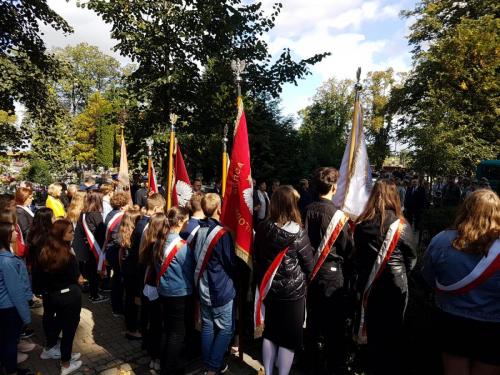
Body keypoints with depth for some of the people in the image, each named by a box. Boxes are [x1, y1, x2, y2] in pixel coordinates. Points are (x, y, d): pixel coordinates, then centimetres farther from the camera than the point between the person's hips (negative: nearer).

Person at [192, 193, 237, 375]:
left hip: (203, 287, 7)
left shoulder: (199, 231, -2)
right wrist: (234, 278, 7)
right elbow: (231, 263, -12)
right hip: (221, 290, -7)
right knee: (226, 329, 8)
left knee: (207, 326, 18)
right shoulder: (222, 233, -21)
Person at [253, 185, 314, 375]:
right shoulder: (297, 232, -19)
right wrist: (304, 277, 11)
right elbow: (309, 264, -10)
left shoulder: (263, 227, -6)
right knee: (289, 337, 11)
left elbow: (256, 257, 6)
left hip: (269, 287, 5)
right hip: (293, 290, -4)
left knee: (270, 332, 20)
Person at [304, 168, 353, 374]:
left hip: (311, 269, 4)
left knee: (314, 317, 18)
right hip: (332, 271, -4)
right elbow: (347, 247, -9)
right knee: (334, 321, 10)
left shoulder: (307, 210, -7)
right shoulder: (336, 214, -17)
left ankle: (313, 358, 34)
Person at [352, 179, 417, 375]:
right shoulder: (400, 225, -15)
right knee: (394, 332, 15)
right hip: (395, 285, -2)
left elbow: (356, 255, 2)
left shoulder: (361, 223, -9)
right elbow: (412, 258, -2)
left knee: (373, 331, 17)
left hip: (368, 285, 2)